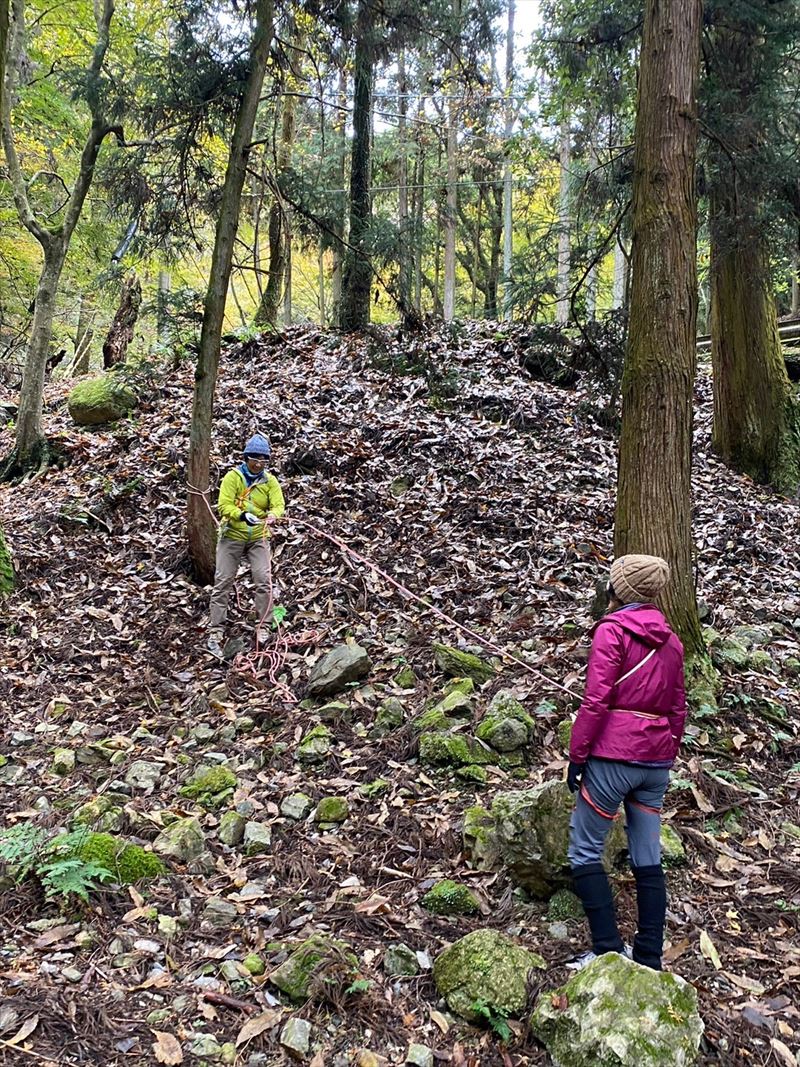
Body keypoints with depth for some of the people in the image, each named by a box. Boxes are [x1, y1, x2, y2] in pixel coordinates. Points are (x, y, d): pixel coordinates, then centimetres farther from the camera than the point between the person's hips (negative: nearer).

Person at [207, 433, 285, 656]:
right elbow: (224, 506, -16)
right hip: (232, 536, -2)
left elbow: (279, 505, -9)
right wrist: (242, 515, -35)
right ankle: (215, 633, 2)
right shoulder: (233, 477, -8)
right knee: (223, 583, -2)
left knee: (264, 581, -7)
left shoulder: (270, 481, 1)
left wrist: (272, 516, -33)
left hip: (258, 538, 2)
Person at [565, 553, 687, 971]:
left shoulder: (612, 630, -10)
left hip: (612, 755, -7)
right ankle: (649, 959, 18)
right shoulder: (670, 640, 10)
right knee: (648, 859, 12)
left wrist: (576, 755, -9)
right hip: (656, 761, 7)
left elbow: (596, 701, -15)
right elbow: (678, 707, 15)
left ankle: (609, 950, 4)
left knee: (585, 851, 6)